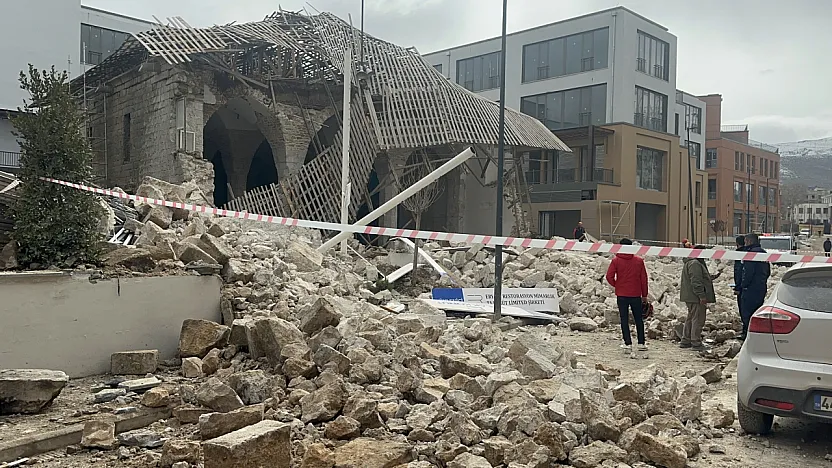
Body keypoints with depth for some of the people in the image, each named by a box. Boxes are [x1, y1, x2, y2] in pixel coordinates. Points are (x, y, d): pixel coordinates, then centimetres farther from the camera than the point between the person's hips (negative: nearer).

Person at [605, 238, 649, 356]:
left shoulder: (616, 261, -6)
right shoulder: (639, 261, 0)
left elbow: (609, 276, -12)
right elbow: (644, 279, 3)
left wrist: (616, 285, 6)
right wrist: (644, 295, 10)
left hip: (621, 295, -2)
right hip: (636, 295, 2)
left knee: (624, 320, 3)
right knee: (638, 319, 14)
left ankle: (628, 344, -3)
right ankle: (641, 343, 19)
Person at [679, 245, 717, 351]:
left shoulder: (695, 263, 21)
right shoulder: (695, 264, -16)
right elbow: (696, 282, -23)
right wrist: (702, 296, -24)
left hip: (690, 297, 12)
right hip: (696, 298, -12)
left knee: (691, 318, 17)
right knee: (698, 319, -7)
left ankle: (686, 341, 24)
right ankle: (696, 343, -5)